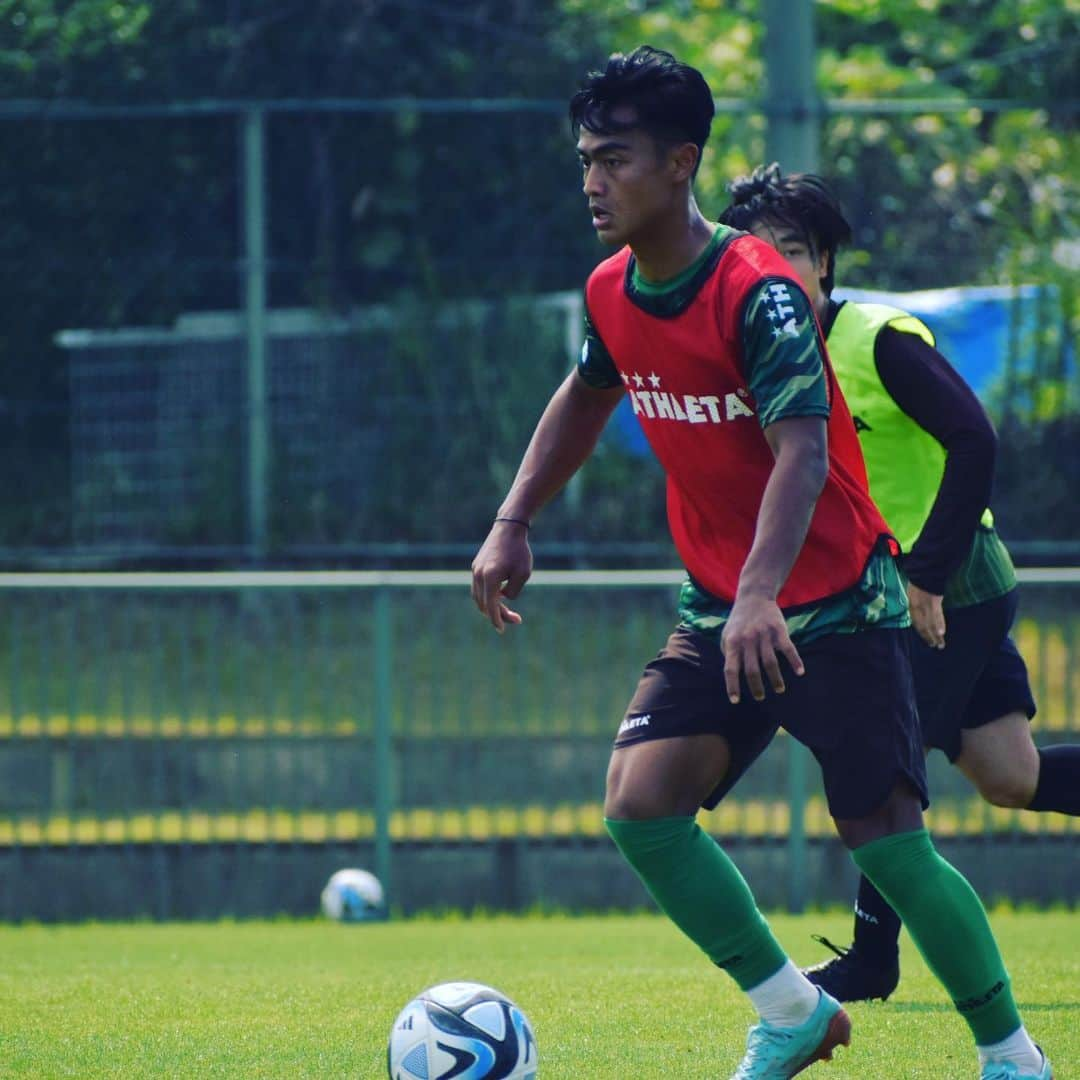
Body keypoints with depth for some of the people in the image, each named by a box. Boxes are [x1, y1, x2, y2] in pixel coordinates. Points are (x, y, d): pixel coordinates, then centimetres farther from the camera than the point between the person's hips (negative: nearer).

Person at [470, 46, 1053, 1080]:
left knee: (888, 842, -10)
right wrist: (513, 522, 14)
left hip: (836, 607, -6)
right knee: (639, 801, -12)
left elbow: (803, 451, -32)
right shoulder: (610, 294, 1)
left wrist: (762, 595, -45)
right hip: (718, 608, 6)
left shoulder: (758, 291, -22)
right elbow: (585, 396, 23)